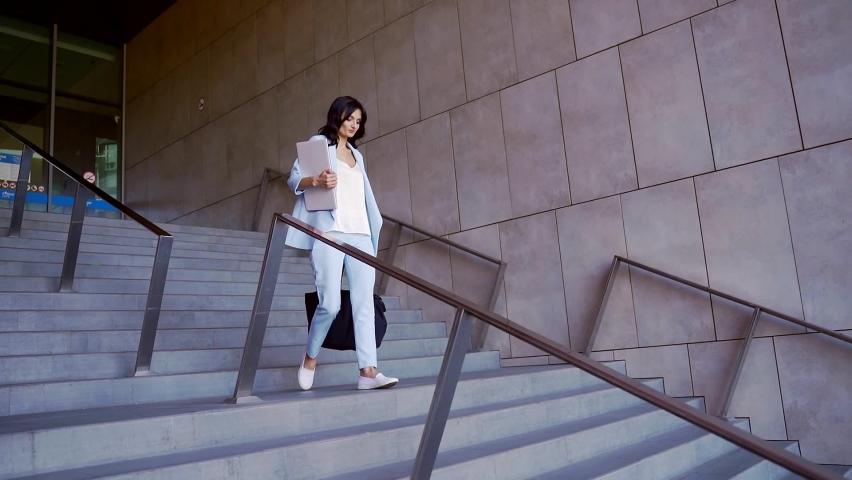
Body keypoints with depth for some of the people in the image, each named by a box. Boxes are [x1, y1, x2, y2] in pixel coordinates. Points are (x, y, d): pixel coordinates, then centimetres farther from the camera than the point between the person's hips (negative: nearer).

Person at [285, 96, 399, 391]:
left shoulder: (356, 154, 26)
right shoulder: (319, 143, 9)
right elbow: (294, 178, -2)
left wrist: (374, 228, 14)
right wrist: (317, 181, -23)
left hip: (360, 234, 6)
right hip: (329, 232, -5)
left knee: (364, 303, -5)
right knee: (330, 303, -11)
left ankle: (368, 371, -8)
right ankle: (310, 358, 13)